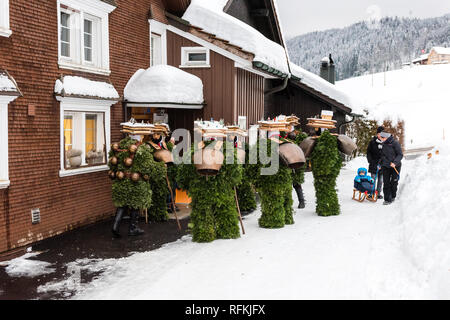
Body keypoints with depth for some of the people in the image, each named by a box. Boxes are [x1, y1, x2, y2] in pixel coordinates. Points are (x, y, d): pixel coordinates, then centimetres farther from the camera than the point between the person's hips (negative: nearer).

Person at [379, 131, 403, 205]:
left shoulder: (395, 143, -10)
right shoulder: (384, 144, 9)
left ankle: (393, 197, 23)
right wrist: (380, 163, 9)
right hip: (385, 167, 4)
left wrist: (395, 162, -24)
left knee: (394, 183, 2)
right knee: (386, 184, -2)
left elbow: (400, 155, -12)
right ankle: (387, 199, 1)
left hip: (395, 166, -4)